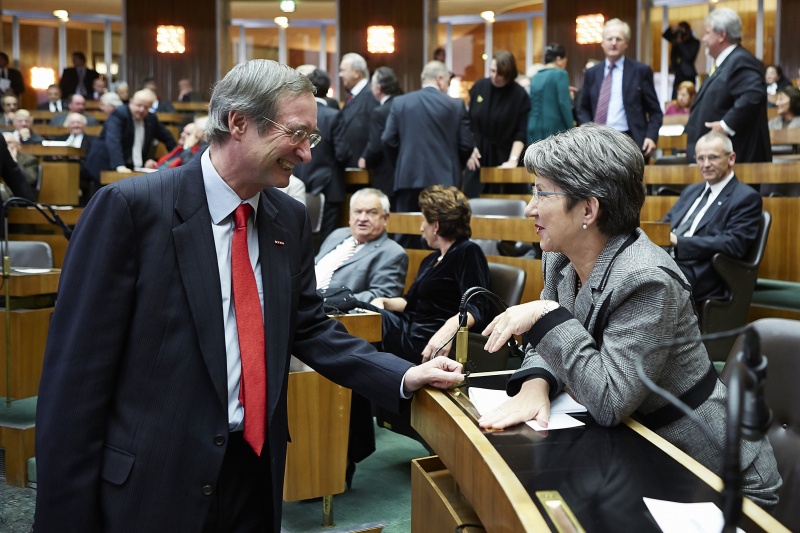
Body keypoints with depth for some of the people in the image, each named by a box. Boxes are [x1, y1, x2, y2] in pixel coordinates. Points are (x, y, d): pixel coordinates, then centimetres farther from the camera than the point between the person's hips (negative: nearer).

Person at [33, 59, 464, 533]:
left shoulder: (291, 219, 4)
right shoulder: (130, 207, -13)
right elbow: (78, 368, -13)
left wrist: (404, 376, -3)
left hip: (257, 471, 6)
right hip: (150, 484, -5)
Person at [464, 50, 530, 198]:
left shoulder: (520, 95, -9)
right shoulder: (479, 86, -1)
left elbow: (521, 132, -11)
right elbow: (468, 120, 8)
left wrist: (513, 159, -20)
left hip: (503, 158, -2)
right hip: (478, 155, 3)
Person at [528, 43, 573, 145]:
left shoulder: (535, 77, 15)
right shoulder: (560, 74, -4)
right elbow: (564, 104, -11)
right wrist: (571, 129, -8)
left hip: (534, 130, 6)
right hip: (555, 129, -6)